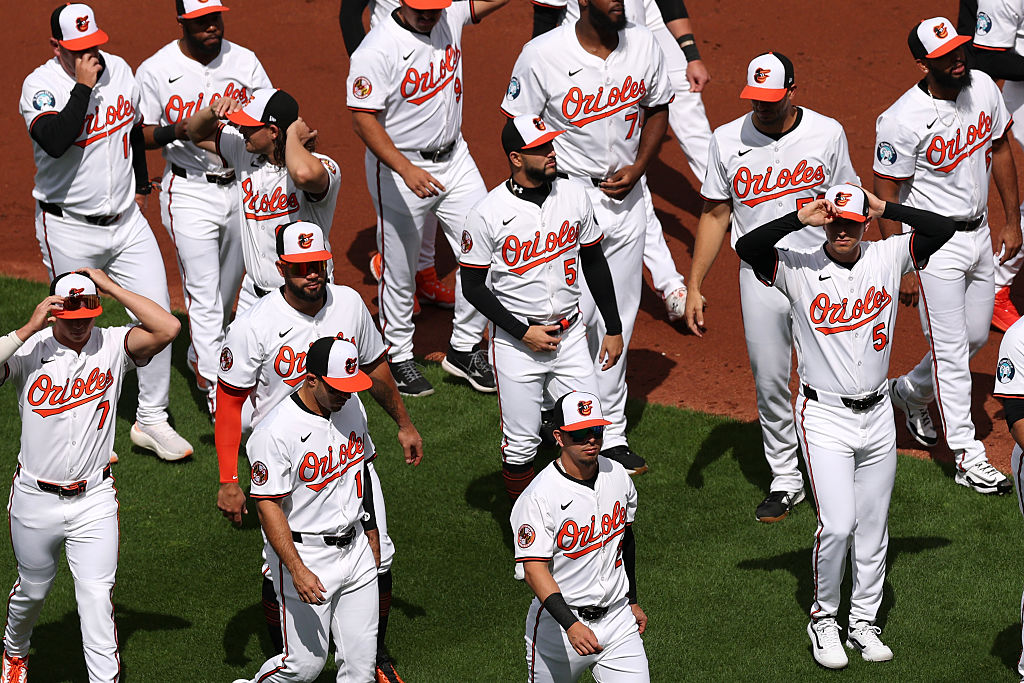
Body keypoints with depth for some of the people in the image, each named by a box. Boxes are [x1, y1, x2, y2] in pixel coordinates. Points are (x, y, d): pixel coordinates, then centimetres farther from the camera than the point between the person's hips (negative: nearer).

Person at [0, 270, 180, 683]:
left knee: (97, 598, -8)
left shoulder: (112, 346, -7)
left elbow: (168, 328, -23)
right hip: (35, 500, 1)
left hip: (93, 501, -1)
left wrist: (110, 286, -19)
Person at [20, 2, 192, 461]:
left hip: (127, 221, 5)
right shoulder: (40, 86, -16)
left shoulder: (119, 70, 2)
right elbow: (55, 141, -35)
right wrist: (83, 86, -29)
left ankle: (151, 421, 8)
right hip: (69, 229, -5)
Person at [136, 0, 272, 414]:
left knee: (228, 288, 17)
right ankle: (218, 397, -9)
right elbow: (140, 133, -4)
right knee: (203, 295, -8)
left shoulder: (244, 61, 2)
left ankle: (201, 363, 39)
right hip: (190, 190, -4)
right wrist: (178, 131, -24)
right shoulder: (156, 70, -8)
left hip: (242, 185, 4)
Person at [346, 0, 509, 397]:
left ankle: (463, 350, 19)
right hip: (398, 170, -6)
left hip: (455, 160, 6)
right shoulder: (376, 49, -22)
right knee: (399, 271, 7)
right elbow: (364, 121, -24)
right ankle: (398, 357, 27)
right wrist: (407, 170, -35)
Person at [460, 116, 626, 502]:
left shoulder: (574, 195, 0)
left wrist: (613, 328, 10)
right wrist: (524, 332, -13)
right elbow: (473, 286, -8)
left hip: (570, 335, 4)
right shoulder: (488, 214, -13)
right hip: (515, 342, -4)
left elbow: (594, 262, 10)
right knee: (521, 444, 1)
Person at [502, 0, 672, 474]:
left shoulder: (643, 45, -3)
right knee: (575, 315, -7)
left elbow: (657, 109, 12)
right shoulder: (543, 55, -16)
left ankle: (611, 433, 23)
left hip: (625, 199, 5)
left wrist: (637, 168, -2)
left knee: (618, 319, 11)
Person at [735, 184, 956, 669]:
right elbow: (747, 247, -22)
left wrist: (885, 208, -7)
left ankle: (864, 624, 24)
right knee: (838, 524, -13)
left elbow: (941, 229, -3)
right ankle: (824, 618, 7)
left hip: (876, 415, 4)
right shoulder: (799, 270, -8)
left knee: (873, 529, 10)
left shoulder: (887, 258, 2)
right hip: (824, 416, -4)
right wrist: (801, 218, -22)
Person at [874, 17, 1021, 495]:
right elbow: (887, 195, -16)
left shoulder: (983, 88, -5)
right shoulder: (903, 121, -23)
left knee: (976, 335, 19)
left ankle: (910, 391, 44)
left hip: (978, 234, 7)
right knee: (951, 349, -2)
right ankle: (968, 458, 6)